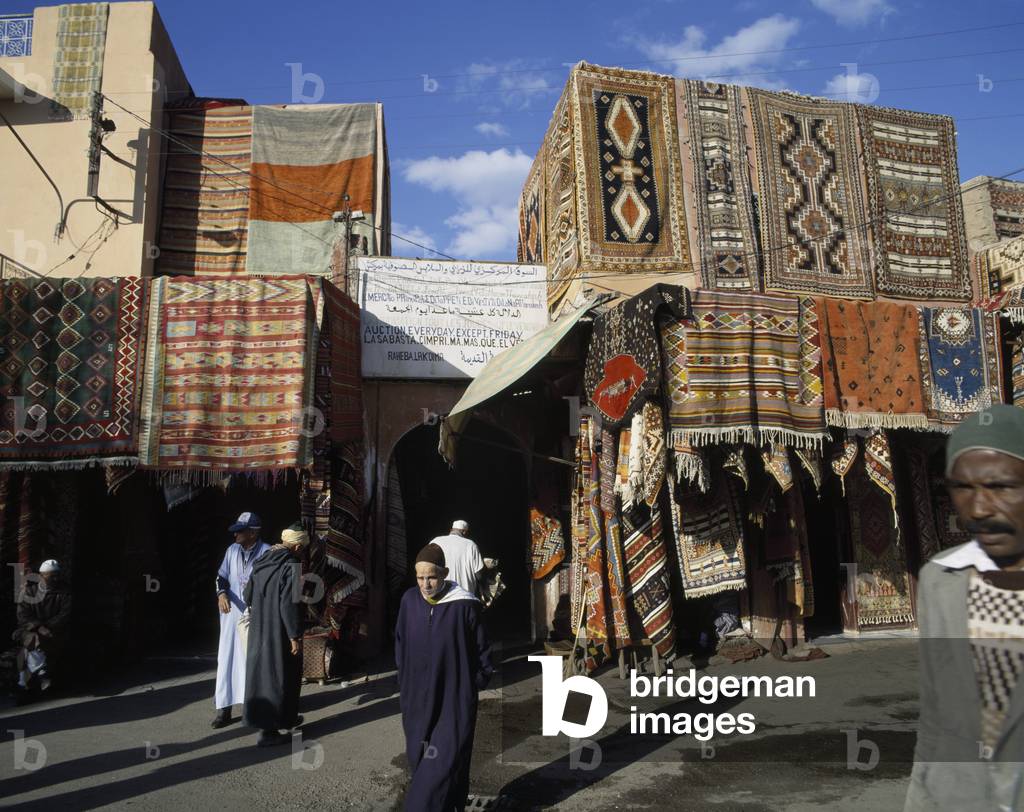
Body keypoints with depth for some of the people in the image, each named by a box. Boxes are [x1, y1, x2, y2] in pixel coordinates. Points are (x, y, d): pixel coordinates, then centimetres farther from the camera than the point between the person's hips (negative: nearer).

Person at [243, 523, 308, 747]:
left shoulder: (261, 562, 5)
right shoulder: (291, 567, -19)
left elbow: (248, 596, 13)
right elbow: (289, 605, -23)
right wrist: (295, 636, -17)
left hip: (259, 631, 8)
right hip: (280, 633, -8)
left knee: (261, 672, 17)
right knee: (279, 676, 4)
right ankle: (269, 729, 9)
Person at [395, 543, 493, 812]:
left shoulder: (464, 605, -14)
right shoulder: (409, 600, -3)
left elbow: (482, 649, -4)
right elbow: (400, 642, 11)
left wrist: (476, 685, -3)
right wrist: (405, 679, 9)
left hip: (454, 698, -4)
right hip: (418, 698, 4)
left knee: (447, 760, -4)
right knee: (419, 759, 11)